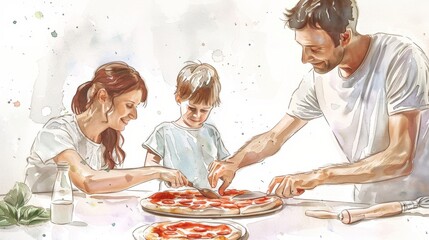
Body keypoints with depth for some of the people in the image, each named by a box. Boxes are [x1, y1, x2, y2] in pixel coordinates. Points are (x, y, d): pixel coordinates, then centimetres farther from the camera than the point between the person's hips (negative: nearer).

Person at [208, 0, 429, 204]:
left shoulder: (400, 58, -18)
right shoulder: (318, 78, -3)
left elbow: (400, 159, -23)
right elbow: (273, 138, 8)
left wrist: (318, 176, -26)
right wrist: (233, 163, -9)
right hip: (368, 208, 5)